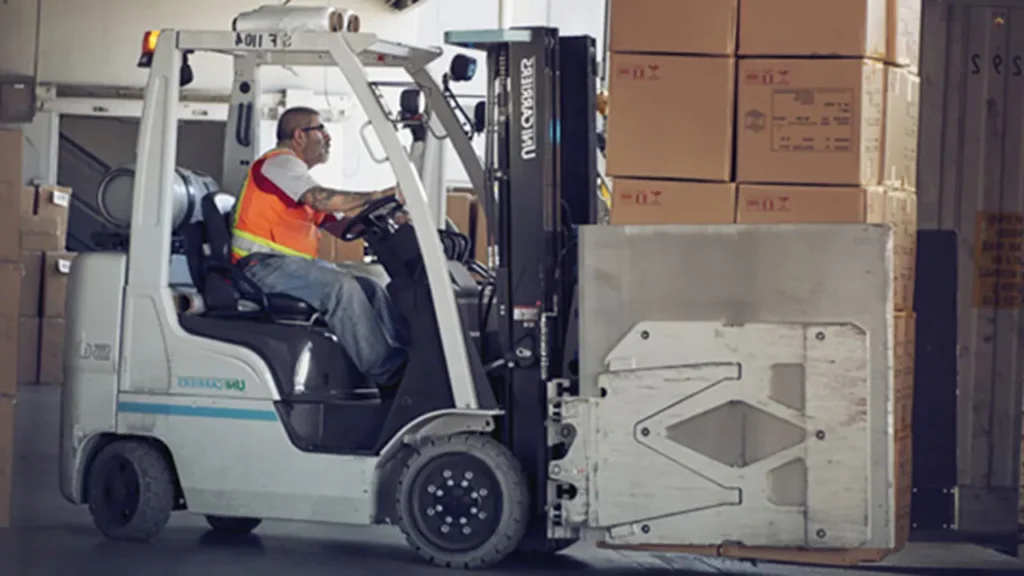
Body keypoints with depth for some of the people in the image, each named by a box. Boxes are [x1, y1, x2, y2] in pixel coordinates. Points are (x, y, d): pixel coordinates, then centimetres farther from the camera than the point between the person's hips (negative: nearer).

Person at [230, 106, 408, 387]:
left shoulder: (296, 171, 25)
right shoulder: (279, 163, -6)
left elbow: (339, 225, 18)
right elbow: (322, 200, -24)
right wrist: (378, 196, -23)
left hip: (291, 262, 10)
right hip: (263, 264, -10)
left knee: (369, 287, -4)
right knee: (341, 287, -27)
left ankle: (408, 352, -12)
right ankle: (385, 371, -26)